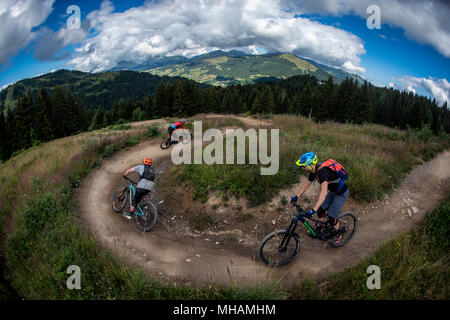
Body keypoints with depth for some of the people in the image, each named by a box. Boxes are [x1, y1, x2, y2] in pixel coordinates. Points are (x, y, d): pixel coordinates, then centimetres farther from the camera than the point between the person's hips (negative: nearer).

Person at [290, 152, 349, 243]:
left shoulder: (322, 171, -37)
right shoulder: (314, 171, -8)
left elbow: (324, 193, -45)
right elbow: (307, 184, 8)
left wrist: (313, 210, -48)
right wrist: (297, 196, 3)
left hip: (342, 193, -8)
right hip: (333, 191, 8)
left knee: (331, 216, -8)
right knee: (321, 209, 5)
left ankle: (338, 233, 19)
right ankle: (321, 227, 28)